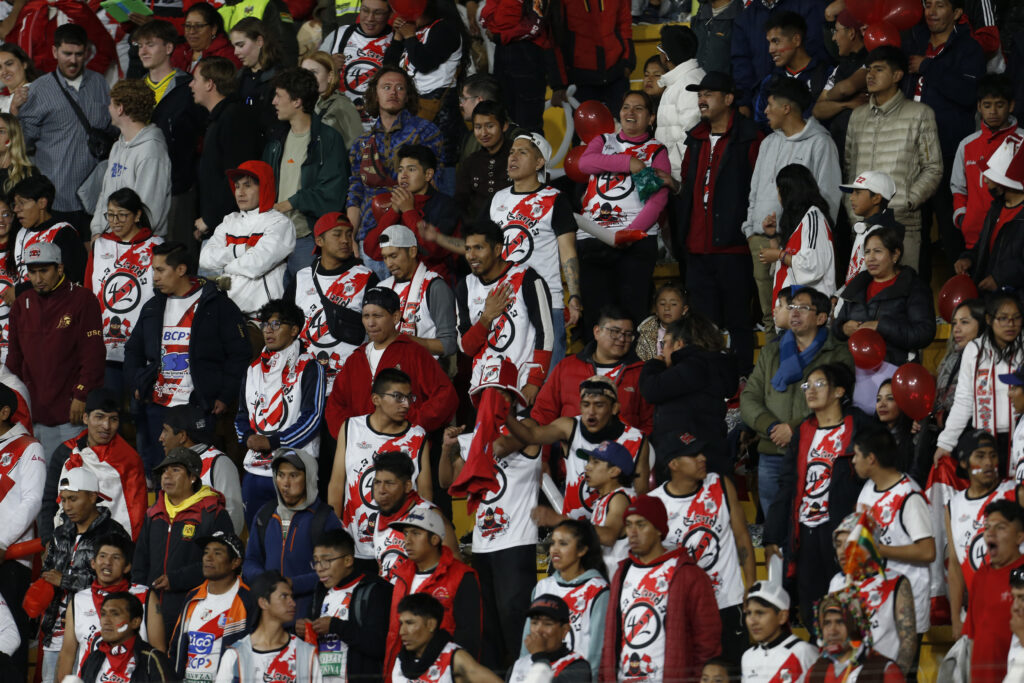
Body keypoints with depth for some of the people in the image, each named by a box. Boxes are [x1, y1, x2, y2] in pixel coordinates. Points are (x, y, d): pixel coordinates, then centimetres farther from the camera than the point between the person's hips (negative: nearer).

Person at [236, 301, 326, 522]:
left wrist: (271, 442, -16)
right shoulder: (255, 369, 17)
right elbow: (242, 415, 20)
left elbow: (312, 417, -10)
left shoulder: (308, 368, -2)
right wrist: (248, 438, -3)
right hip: (255, 469, 6)